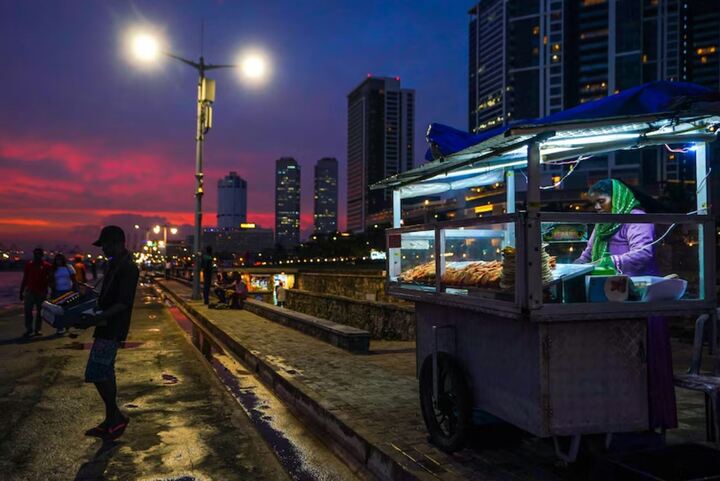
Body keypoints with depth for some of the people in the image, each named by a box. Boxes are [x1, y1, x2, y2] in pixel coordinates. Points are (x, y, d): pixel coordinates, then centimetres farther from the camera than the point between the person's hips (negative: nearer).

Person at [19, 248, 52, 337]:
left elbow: (50, 279, 6)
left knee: (40, 311, 5)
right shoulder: (29, 265, 7)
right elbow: (24, 279, 11)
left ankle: (37, 329, 12)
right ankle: (29, 329, 2)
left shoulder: (47, 266, 2)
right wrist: (21, 291, 9)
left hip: (42, 292, -1)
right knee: (28, 311, -3)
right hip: (30, 292, 1)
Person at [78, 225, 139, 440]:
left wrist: (97, 318, -27)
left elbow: (123, 303, -23)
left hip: (112, 329, -10)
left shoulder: (127, 268, -18)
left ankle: (115, 417, 4)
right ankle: (112, 420, 21)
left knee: (97, 373, -8)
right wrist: (94, 314, 15)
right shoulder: (116, 265, 14)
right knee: (104, 374, 13)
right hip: (107, 328, 10)